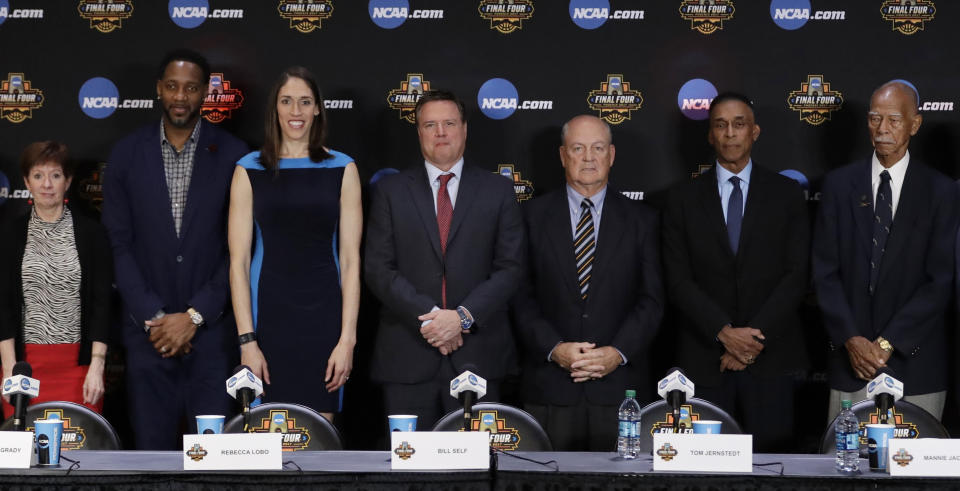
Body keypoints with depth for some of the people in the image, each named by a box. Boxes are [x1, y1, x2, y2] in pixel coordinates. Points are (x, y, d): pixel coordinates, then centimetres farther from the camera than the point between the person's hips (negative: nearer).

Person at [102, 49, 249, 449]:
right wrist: (152, 317, -7)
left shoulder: (233, 155, 0)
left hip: (211, 329, -1)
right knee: (153, 444, 6)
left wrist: (194, 316, -8)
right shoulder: (127, 154, 4)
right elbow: (119, 244, 2)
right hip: (148, 331, 1)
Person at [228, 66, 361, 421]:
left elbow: (350, 260, 2)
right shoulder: (250, 170, 3)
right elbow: (238, 262, 0)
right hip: (268, 316, -1)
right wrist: (246, 340, -8)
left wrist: (347, 339, -6)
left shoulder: (342, 169, 5)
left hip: (324, 316, 1)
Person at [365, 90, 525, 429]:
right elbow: (378, 270, 2)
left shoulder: (498, 191, 9)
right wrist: (428, 316, -11)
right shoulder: (391, 191, 9)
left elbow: (510, 268, 3)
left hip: (477, 356, 0)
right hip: (407, 358, 0)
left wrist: (463, 317, -10)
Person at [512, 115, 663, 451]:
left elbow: (652, 298, 3)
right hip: (550, 386, 0)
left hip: (619, 384, 0)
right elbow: (521, 295, 2)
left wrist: (618, 353, -11)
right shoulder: (533, 216, 7)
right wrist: (554, 348, -11)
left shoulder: (641, 219, 9)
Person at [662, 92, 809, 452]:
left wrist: (756, 335, -10)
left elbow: (797, 274, 0)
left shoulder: (786, 194, 7)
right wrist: (724, 332, -13)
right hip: (705, 360, 0)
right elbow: (678, 280, 0)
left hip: (770, 357, 0)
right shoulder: (683, 200, 7)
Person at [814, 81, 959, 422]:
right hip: (850, 358, 1)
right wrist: (851, 339, -8)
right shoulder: (839, 184, 7)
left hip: (914, 362, -1)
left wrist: (887, 343, -10)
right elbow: (825, 271, 4)